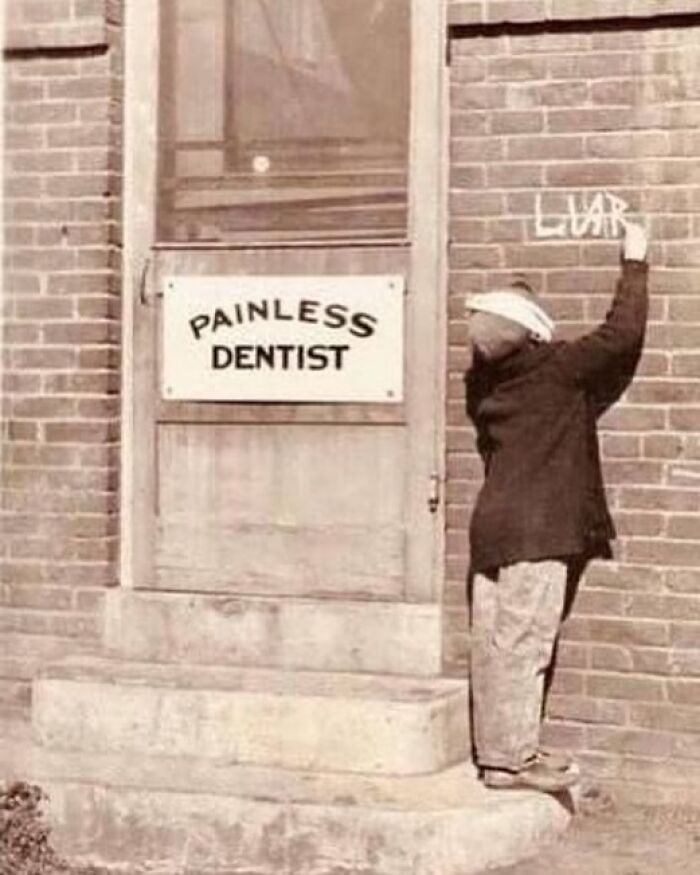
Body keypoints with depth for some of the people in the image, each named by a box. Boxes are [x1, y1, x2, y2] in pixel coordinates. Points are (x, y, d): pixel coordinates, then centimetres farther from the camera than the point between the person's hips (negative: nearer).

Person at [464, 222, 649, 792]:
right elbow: (622, 335, -6)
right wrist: (635, 263, 4)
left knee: (493, 643, 8)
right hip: (536, 528, -7)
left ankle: (495, 752, 15)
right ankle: (513, 758, 0)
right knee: (522, 642, -4)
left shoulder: (485, 381, 10)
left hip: (492, 524, 7)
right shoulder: (552, 369, -8)